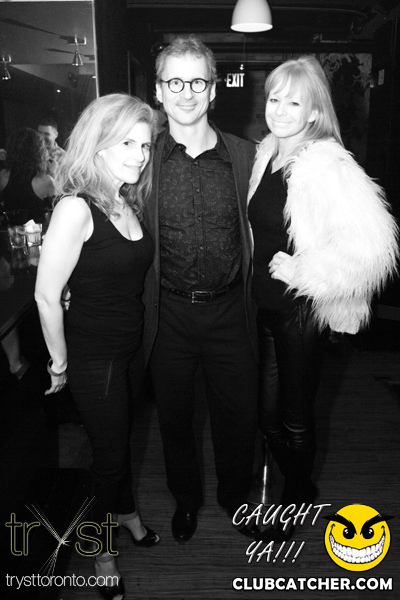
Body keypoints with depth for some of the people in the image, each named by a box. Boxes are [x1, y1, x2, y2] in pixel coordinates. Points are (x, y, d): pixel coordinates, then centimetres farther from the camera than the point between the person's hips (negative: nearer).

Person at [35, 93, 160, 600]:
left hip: (132, 347, 6)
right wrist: (60, 363, -9)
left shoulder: (129, 203, 1)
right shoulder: (76, 208, -22)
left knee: (122, 436, 25)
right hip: (93, 358, -6)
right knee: (109, 452, 10)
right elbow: (46, 296, -20)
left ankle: (126, 510, 53)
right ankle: (101, 551, 38)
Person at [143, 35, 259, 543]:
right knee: (173, 415, 17)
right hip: (168, 313, 0)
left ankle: (235, 494, 44)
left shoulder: (245, 156, 1)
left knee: (239, 414, 14)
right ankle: (185, 497, 45)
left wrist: (256, 303, 0)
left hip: (230, 311, 1)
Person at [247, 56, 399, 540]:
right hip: (266, 303, 7)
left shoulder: (326, 166, -19)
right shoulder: (267, 153, 5)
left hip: (302, 310, -7)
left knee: (294, 418, 11)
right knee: (268, 414, 16)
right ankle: (298, 484, 43)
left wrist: (299, 271, -21)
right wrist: (261, 273, 12)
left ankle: (297, 498, 39)